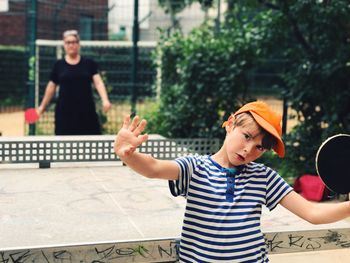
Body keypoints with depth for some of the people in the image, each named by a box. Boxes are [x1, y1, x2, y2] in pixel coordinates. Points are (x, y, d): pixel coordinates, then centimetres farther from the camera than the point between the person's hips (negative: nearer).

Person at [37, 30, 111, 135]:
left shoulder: (89, 63, 4)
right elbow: (51, 87, 14)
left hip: (87, 112, 0)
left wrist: (105, 100, -19)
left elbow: (98, 82, -3)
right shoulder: (59, 65, 6)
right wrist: (43, 106, 17)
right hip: (65, 112, 0)